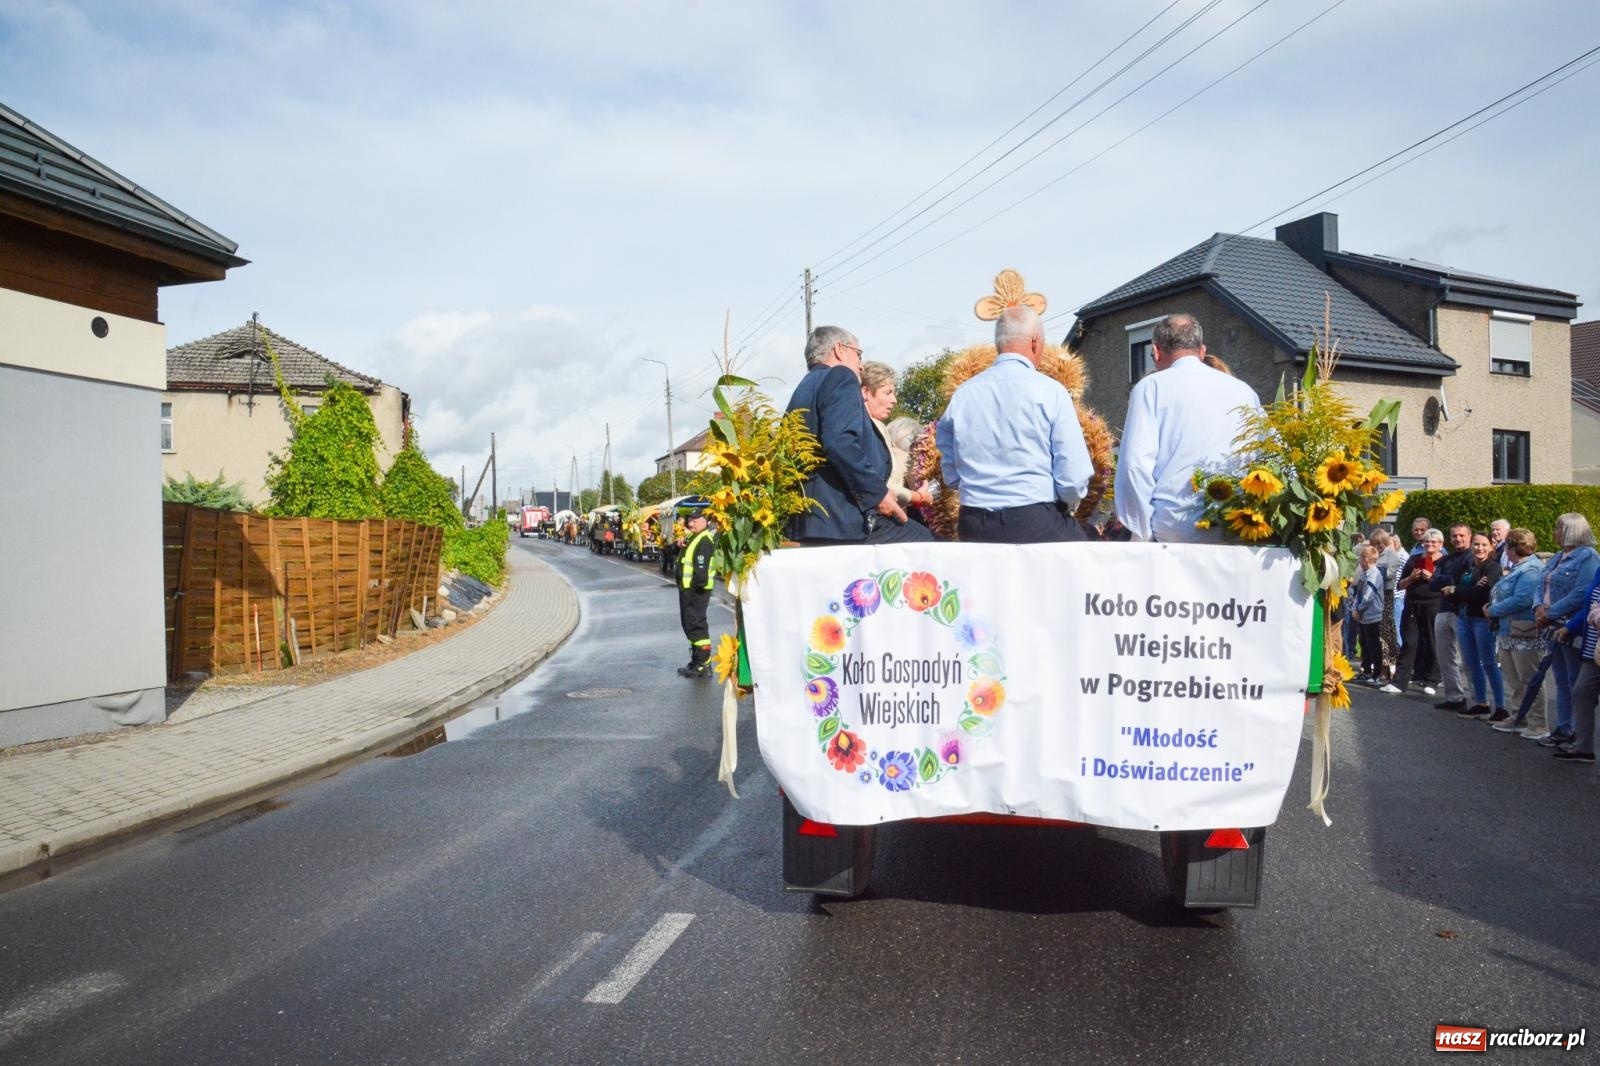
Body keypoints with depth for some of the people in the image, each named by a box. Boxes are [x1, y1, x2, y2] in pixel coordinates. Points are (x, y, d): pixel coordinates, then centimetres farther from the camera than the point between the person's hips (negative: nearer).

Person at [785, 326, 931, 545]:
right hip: (844, 517, -10)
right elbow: (839, 442, -20)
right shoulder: (841, 377, -2)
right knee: (922, 541, -1)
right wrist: (878, 492, -15)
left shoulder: (803, 390, 24)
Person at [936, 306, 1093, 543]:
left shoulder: (962, 395, 4)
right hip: (1039, 527, -4)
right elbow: (1075, 478, -8)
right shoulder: (1049, 391, -6)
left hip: (974, 531, 5)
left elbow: (951, 477, 10)